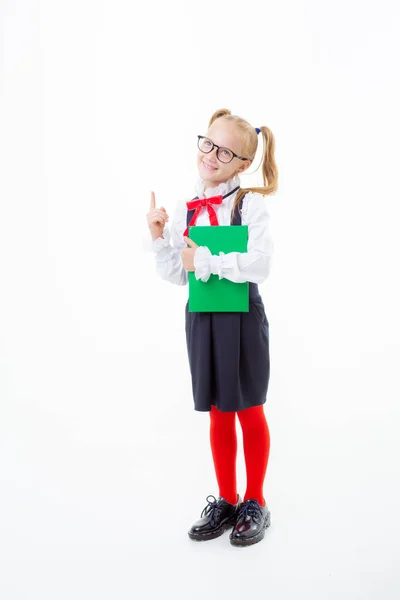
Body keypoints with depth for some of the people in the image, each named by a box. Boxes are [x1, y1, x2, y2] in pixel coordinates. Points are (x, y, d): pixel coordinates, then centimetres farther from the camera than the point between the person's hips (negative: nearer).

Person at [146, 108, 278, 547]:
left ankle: (255, 503, 27)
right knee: (218, 414, 14)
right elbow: (177, 275, 8)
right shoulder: (184, 210, 5)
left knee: (249, 411, 9)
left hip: (241, 316, -4)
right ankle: (226, 502, 30)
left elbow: (258, 266, -22)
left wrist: (203, 258, -21)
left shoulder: (250, 203, -10)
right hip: (201, 317, 5)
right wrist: (160, 238, -5)